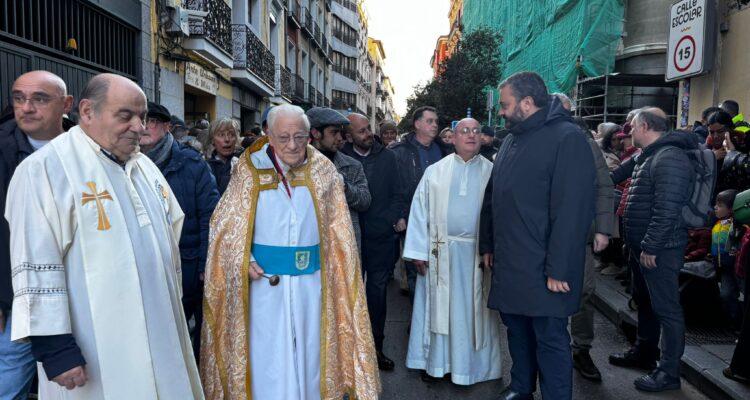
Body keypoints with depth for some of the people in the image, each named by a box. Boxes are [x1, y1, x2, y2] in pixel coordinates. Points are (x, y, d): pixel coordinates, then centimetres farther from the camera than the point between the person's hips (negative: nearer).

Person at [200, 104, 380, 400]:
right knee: (269, 356, 7)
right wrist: (244, 260, -13)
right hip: (266, 281, -1)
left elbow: (337, 231, 7)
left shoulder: (324, 172, 2)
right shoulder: (251, 171, -3)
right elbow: (228, 224, 1)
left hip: (310, 282, 2)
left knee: (310, 352, 12)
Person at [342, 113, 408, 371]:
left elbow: (397, 195, 6)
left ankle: (376, 347, 21)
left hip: (381, 238, 2)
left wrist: (390, 221, -5)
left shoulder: (387, 157, 5)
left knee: (378, 293, 9)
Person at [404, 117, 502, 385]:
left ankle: (473, 365, 24)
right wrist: (418, 251, -4)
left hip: (479, 252, 0)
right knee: (439, 308, 9)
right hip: (441, 252, 0)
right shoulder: (435, 171, 2)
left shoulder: (492, 172, 2)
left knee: (473, 310, 9)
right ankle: (436, 361, 23)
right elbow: (420, 211, 1)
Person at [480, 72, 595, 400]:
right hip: (509, 263, 8)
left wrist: (558, 269, -19)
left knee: (550, 340, 3)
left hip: (542, 269, -8)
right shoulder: (512, 139, 14)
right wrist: (488, 245, 16)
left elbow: (572, 210, -18)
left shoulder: (567, 138, -12)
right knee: (517, 328, 19)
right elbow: (493, 198, 19)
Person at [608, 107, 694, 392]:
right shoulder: (650, 156, 16)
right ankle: (644, 353, 34)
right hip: (643, 246, 11)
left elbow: (667, 210, -25)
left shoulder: (669, 158, -18)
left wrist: (650, 246, -23)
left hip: (659, 249, -11)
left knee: (666, 308, -2)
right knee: (645, 303, 20)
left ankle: (669, 372, 7)